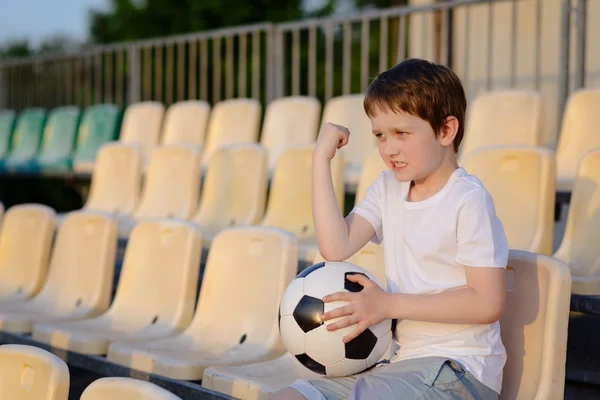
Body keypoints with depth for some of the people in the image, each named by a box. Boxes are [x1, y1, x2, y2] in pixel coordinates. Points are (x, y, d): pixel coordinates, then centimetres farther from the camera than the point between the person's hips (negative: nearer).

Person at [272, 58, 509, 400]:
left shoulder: (468, 199, -12)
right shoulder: (388, 188, 10)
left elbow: (488, 303, -16)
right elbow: (336, 247, -4)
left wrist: (388, 304, -18)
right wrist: (322, 159, -3)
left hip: (457, 367, -7)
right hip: (400, 361, 7)